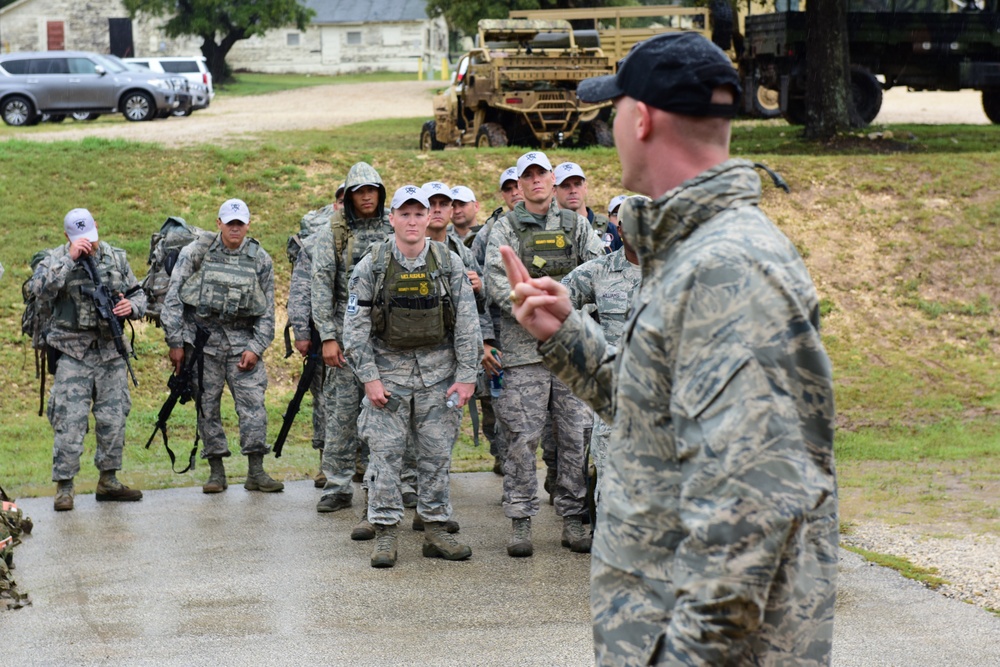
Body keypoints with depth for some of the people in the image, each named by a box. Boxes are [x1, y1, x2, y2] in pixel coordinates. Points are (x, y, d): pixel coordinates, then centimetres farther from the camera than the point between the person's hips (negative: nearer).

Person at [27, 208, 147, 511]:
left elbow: (138, 295, 15)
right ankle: (64, 487, -3)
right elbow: (39, 290, -24)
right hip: (73, 352, -4)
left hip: (111, 350, 4)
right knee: (69, 420, -8)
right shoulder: (55, 259, -5)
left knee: (113, 418, 8)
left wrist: (131, 307, -9)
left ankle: (108, 481, 20)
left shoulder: (116, 257, 7)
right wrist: (70, 258, -28)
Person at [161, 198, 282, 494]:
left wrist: (256, 348, -4)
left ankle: (256, 472, -3)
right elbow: (172, 299, -2)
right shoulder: (196, 253, -3)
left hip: (242, 340, 1)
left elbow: (267, 311, 6)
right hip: (203, 339, -1)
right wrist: (175, 343, -6)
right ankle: (216, 472, 10)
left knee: (253, 402, -8)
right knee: (207, 406, 2)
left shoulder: (260, 259, 3)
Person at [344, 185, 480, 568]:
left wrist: (466, 376, -5)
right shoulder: (372, 267, -3)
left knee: (437, 453, 4)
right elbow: (355, 326, -2)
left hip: (438, 370, 1)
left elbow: (467, 324, 1)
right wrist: (369, 377, -8)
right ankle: (385, 534, 2)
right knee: (385, 452, -4)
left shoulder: (449, 264, -1)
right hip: (388, 369, -1)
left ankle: (436, 531, 13)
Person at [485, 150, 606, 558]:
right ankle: (520, 524, 3)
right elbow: (496, 280, -5)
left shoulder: (575, 225, 14)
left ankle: (573, 520, 11)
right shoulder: (505, 228, 7)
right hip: (523, 345, -2)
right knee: (523, 438, -4)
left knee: (577, 436, 3)